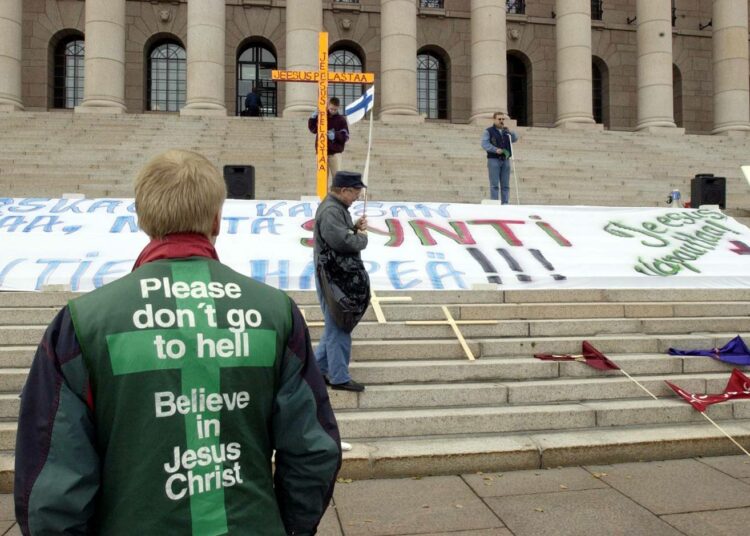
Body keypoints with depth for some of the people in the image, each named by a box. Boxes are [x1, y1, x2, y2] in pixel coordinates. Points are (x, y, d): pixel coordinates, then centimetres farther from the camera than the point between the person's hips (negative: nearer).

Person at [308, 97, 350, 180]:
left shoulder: (341, 119, 1)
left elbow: (346, 137, -4)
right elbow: (313, 130, 13)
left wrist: (335, 135, -22)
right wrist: (313, 118, -3)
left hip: (335, 152, -3)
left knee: (337, 175, -8)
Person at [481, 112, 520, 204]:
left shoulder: (506, 132, 19)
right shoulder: (488, 131, 3)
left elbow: (515, 139, 8)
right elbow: (485, 144, -9)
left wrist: (510, 132, -10)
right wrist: (496, 150, -22)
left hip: (506, 160, 5)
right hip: (493, 160, -5)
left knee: (505, 185, 2)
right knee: (494, 184, -8)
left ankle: (505, 203, 3)